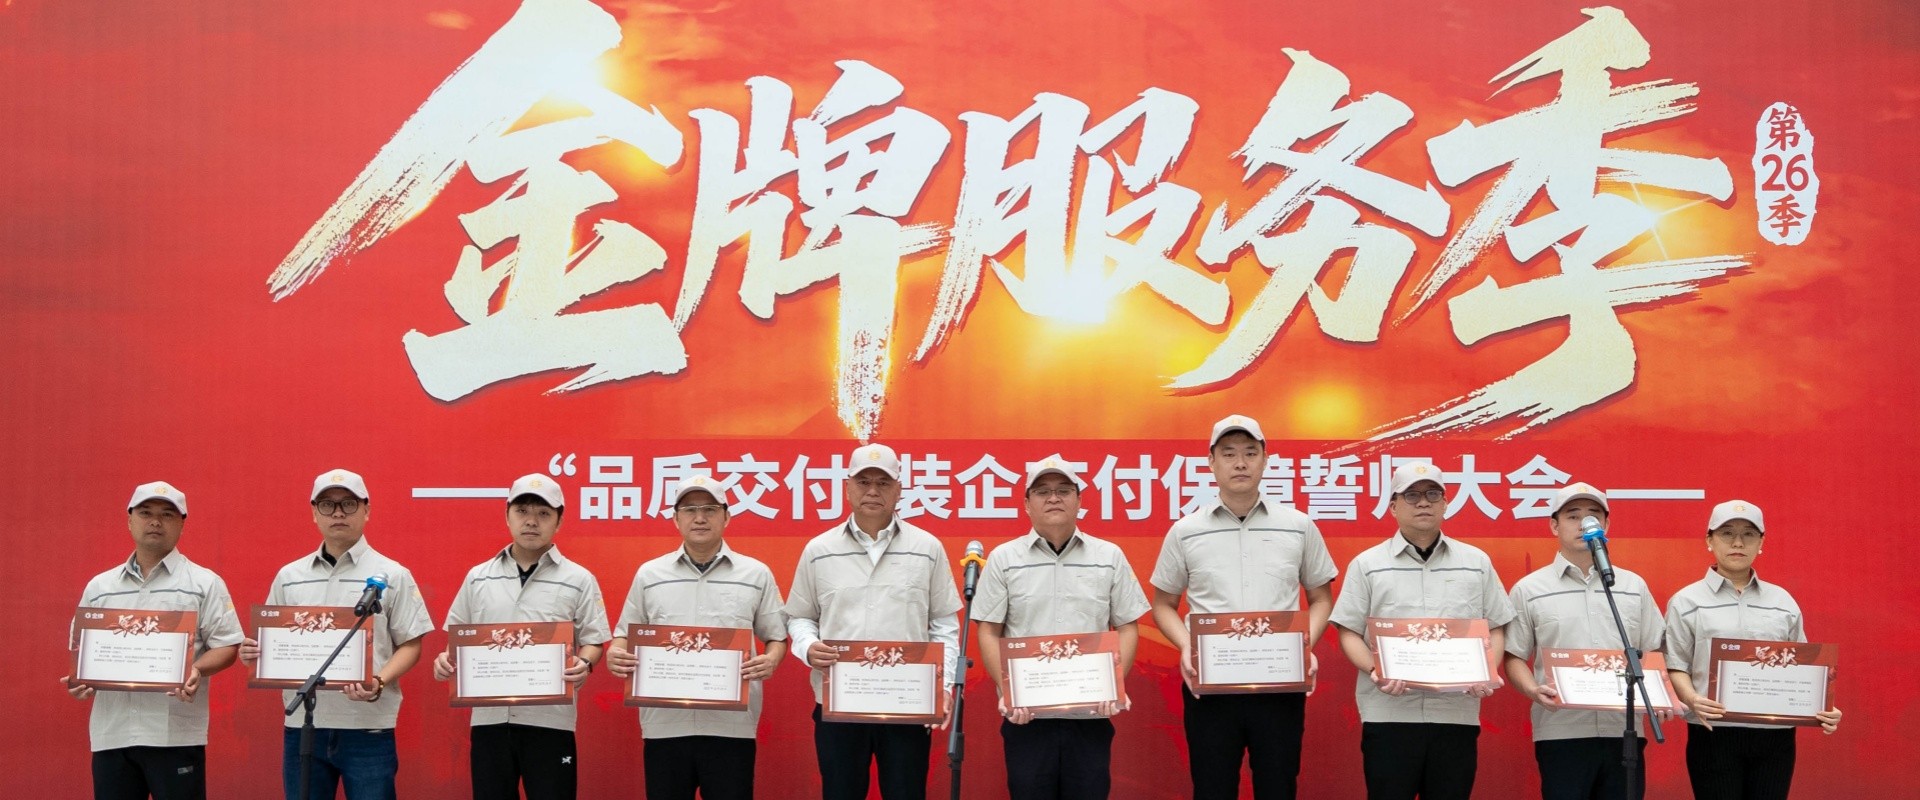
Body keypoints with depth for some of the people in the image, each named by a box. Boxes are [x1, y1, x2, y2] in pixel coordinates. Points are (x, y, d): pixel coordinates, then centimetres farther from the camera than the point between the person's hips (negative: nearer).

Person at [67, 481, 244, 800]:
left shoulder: (204, 583, 5)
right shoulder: (100, 586, 16)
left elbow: (226, 645, 0)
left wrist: (197, 671, -20)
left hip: (175, 733, -4)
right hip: (111, 733, 4)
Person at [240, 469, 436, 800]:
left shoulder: (392, 576, 1)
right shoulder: (289, 577, 12)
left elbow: (410, 645, -1)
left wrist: (378, 683, -18)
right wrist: (254, 653, -6)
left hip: (368, 727, -3)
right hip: (302, 725, 3)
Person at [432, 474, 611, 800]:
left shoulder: (579, 580, 3)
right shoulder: (478, 577, 11)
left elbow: (593, 639, 1)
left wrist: (584, 664, -20)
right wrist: (447, 659, -4)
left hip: (550, 720, -3)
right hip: (489, 717, 3)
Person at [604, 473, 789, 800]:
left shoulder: (756, 574, 8)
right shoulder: (649, 574, 11)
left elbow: (776, 636, 10)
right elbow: (625, 635, 14)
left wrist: (771, 661, -12)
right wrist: (616, 655, -9)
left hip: (731, 726, -1)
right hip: (665, 724, 1)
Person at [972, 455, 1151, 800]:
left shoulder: (1110, 556, 7)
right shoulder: (1004, 559, 4)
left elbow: (1127, 627, 8)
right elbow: (989, 633, 3)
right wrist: (1007, 691, -9)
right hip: (1024, 713, -1)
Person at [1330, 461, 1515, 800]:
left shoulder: (1476, 562, 13)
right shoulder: (1367, 565, 8)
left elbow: (1495, 629, 14)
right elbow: (1350, 632, 5)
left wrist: (1488, 672, -5)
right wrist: (1375, 671, -14)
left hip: (1458, 714, 2)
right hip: (1389, 715, -1)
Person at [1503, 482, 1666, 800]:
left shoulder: (1633, 586, 15)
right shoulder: (1529, 590, 7)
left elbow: (1653, 653, 16)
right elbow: (1514, 657, 6)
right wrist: (1533, 691, -13)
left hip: (1623, 731, 2)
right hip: (1561, 733, -2)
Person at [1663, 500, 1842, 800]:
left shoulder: (1783, 602, 14)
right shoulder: (1687, 602, 5)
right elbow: (1676, 667, 0)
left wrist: (1823, 709, -3)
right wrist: (1692, 699, -20)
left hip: (1775, 735, 3)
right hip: (1714, 733, -3)